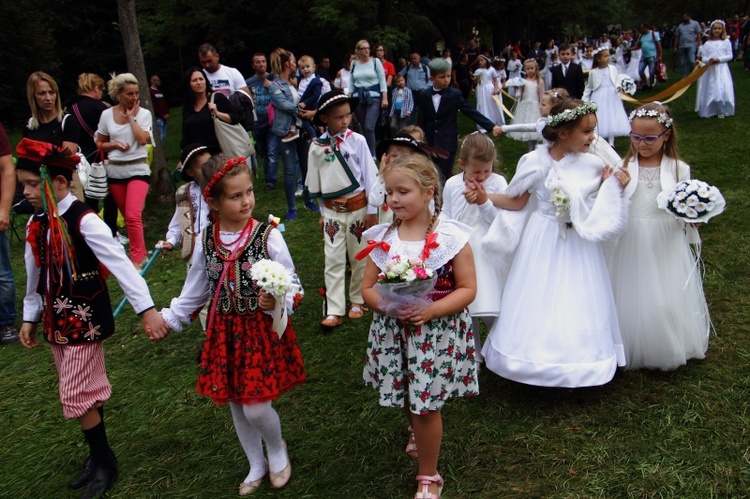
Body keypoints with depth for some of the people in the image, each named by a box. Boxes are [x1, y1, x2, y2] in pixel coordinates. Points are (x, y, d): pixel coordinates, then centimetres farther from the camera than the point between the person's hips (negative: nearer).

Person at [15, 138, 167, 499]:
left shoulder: (83, 221, -19)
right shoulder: (36, 223, 4)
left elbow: (120, 263, -26)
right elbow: (35, 275, 15)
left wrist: (147, 309, -32)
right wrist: (30, 317, 20)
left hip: (86, 320, -7)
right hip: (56, 321, 7)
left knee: (77, 395, -2)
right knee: (85, 389, 17)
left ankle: (104, 463, 17)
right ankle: (98, 456, 32)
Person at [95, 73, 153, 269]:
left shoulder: (143, 113, -1)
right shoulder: (107, 115, 4)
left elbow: (143, 139, -15)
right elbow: (100, 144, 12)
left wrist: (131, 117, -8)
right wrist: (115, 145, -8)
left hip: (138, 169, -3)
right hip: (115, 170, 3)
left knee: (133, 215, -17)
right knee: (127, 216, 12)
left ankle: (136, 260, -12)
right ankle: (142, 253, 28)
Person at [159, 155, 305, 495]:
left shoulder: (268, 236, -14)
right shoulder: (206, 241, -3)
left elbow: (292, 288, -11)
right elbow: (195, 291, 11)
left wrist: (276, 303, -30)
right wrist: (169, 319, 8)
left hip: (263, 331, -4)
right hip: (225, 334, 4)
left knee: (256, 408, -6)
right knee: (235, 404, 15)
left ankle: (277, 450, 30)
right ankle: (257, 465, 40)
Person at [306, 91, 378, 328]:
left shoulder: (357, 141, -9)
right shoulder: (317, 147, -4)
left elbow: (370, 175, -6)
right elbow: (315, 183, 7)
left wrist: (372, 210, -6)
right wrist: (322, 212, 11)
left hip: (358, 207, -1)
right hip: (332, 210, 1)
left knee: (359, 257, 11)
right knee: (334, 260, 2)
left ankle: (357, 301, 29)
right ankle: (334, 311, 5)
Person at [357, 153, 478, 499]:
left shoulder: (451, 237, -10)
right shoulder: (382, 238, 0)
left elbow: (467, 289, -9)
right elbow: (367, 287, 3)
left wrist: (429, 311, -23)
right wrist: (387, 305, -19)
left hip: (437, 331, -3)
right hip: (392, 331, 4)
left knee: (426, 405, 2)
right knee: (408, 398, 17)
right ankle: (419, 433, 53)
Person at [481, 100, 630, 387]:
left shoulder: (593, 165, -6)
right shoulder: (536, 162, -10)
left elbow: (600, 210, 2)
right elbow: (516, 202, 0)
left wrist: (614, 188, -13)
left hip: (578, 245, 1)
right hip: (543, 243, -1)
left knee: (575, 305, 8)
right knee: (538, 303, 8)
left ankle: (572, 368, 26)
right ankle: (535, 361, 27)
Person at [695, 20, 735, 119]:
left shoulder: (726, 42, 4)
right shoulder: (707, 44, 7)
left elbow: (730, 56, 1)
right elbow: (703, 58, 5)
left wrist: (719, 59, -13)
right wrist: (709, 60, -16)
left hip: (722, 69, -1)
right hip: (710, 70, 1)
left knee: (723, 90, -7)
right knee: (710, 90, 0)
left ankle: (722, 110, 1)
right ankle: (710, 110, 8)